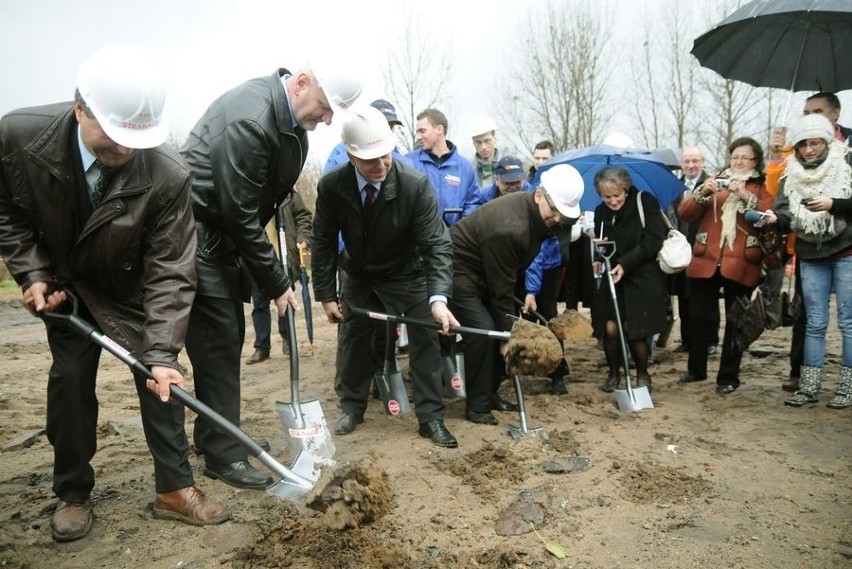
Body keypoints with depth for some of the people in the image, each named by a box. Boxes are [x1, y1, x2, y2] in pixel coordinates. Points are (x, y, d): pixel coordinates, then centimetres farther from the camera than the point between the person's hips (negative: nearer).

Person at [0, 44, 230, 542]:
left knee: (160, 378, -3)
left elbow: (171, 272, -30)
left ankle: (175, 488, 11)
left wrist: (161, 354, -33)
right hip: (66, 285, 2)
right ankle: (73, 493, 22)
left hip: (136, 290, -1)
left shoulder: (168, 175, -35)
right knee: (69, 380, 3)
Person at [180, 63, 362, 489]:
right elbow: (239, 214, -24)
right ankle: (223, 455, 4)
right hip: (196, 228, -9)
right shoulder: (249, 119, -26)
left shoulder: (291, 120, 3)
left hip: (224, 232, 9)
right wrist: (276, 283, -17)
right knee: (218, 340, -7)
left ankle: (213, 434, 28)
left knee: (229, 336, 13)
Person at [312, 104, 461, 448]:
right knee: (354, 338, 10)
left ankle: (430, 417, 8)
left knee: (425, 339, -5)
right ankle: (352, 408, 29)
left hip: (406, 274, -2)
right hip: (358, 274, 2)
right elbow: (323, 243, -10)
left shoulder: (416, 185, -30)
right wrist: (326, 295, -11)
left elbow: (436, 244, -30)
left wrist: (438, 297, -43)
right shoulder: (331, 186, -23)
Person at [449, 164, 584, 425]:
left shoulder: (538, 215, -4)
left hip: (483, 273, 10)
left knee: (499, 328, 5)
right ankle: (477, 406, -6)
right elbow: (501, 289, -27)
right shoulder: (509, 229, -33)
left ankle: (490, 393, 19)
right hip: (458, 270, -10)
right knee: (482, 330, -18)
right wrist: (507, 334, -20)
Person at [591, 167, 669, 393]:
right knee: (610, 328, -6)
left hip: (644, 278, -4)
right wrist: (599, 257, -11)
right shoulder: (601, 212, 7)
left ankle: (643, 375, 19)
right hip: (614, 278, 4)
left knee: (634, 331, -7)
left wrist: (625, 263, -21)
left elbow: (653, 241, -14)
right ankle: (613, 374, 19)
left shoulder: (645, 202, -8)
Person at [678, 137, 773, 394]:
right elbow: (685, 213, 5)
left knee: (735, 322, 2)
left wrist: (746, 196, -17)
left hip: (741, 264, -2)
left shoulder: (763, 187, 11)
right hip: (705, 260, 2)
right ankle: (696, 369, 19)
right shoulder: (714, 182, 17)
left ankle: (728, 377, 12)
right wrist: (702, 193, -11)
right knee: (698, 316, 4)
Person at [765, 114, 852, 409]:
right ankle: (809, 387, 14)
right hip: (810, 257, 3)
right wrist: (775, 219, -26)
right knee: (815, 323, 8)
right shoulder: (791, 177, 4)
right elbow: (786, 215, -5)